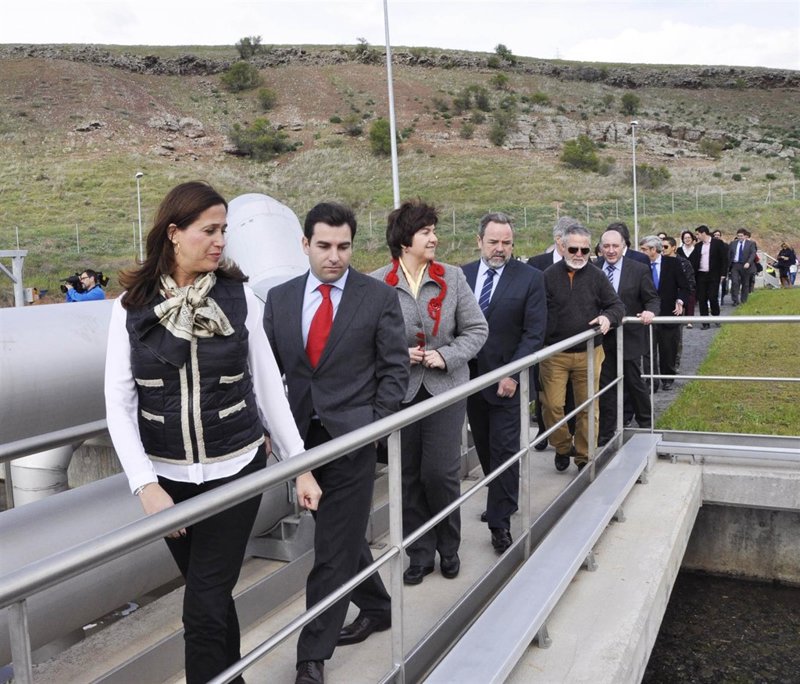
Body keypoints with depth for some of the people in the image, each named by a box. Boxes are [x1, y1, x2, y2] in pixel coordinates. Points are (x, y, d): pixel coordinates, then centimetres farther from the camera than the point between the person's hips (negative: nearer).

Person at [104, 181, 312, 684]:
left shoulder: (239, 298, -4)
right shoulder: (133, 306, -4)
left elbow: (269, 388, 0)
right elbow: (119, 405, -6)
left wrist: (301, 465, 2)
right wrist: (146, 485, -15)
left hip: (235, 470, -1)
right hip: (168, 476, 1)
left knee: (205, 605, -3)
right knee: (210, 594, 17)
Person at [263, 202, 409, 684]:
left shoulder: (379, 297, -4)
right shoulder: (280, 299, 6)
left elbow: (395, 368, -2)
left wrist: (374, 426, -9)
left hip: (352, 437, -4)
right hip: (304, 437, 5)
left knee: (334, 547, 1)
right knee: (342, 535, 19)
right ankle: (376, 607, 42)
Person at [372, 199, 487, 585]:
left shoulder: (452, 278, 2)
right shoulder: (377, 283, -6)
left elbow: (477, 329, 3)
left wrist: (446, 356, -11)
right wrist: (399, 355, -15)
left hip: (445, 389, 1)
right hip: (399, 392, 0)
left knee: (440, 473, 0)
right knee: (408, 477, 8)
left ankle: (449, 547, 25)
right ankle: (420, 553, 25)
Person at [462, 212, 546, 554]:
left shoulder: (530, 278, -4)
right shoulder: (462, 275, 5)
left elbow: (534, 332, -8)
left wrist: (513, 374, -15)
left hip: (506, 380, -4)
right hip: (470, 378, 4)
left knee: (504, 451, -1)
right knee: (484, 449, 14)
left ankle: (500, 523, 8)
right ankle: (504, 499, 32)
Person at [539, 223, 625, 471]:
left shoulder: (597, 276, 3)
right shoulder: (548, 277, -2)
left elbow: (617, 305, 7)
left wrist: (608, 317, -16)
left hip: (588, 353, 1)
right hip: (554, 355, -1)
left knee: (587, 407, 8)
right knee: (552, 405, -2)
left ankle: (584, 457, 23)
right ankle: (563, 447, 24)